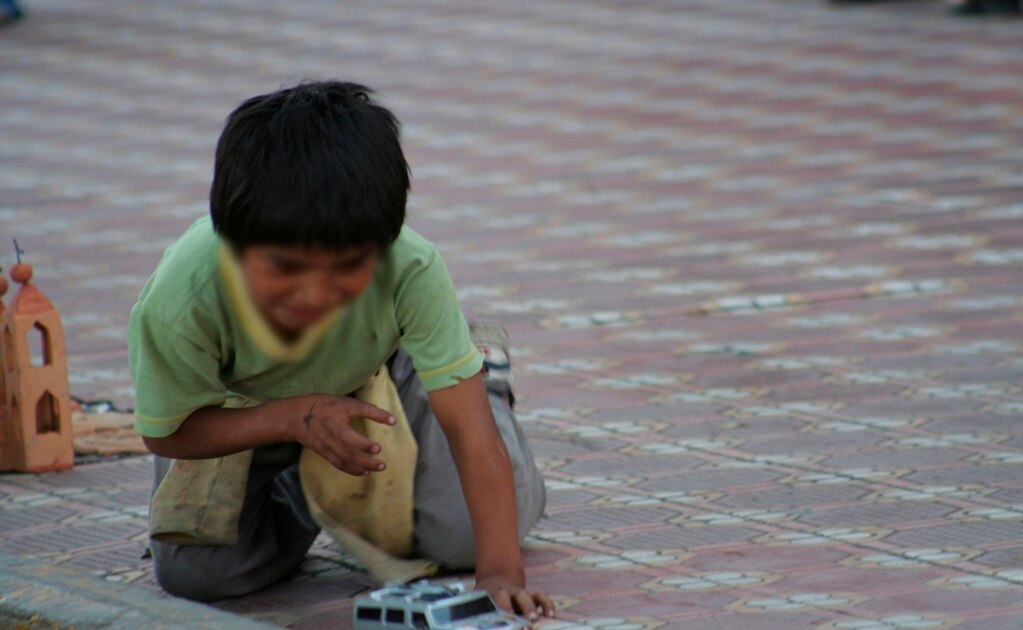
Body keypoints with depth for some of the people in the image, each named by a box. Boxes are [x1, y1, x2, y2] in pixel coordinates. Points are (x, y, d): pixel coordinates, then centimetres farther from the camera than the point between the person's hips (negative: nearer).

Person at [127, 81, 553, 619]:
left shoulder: (410, 270, -42)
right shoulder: (178, 306, -43)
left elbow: (468, 430, -36)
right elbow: (167, 433, -24)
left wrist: (500, 573, -45)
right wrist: (295, 416, -41)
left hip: (377, 374, 0)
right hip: (236, 412, 0)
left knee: (463, 534, -6)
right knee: (195, 574, -11)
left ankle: (482, 370, 24)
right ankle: (300, 490, 22)